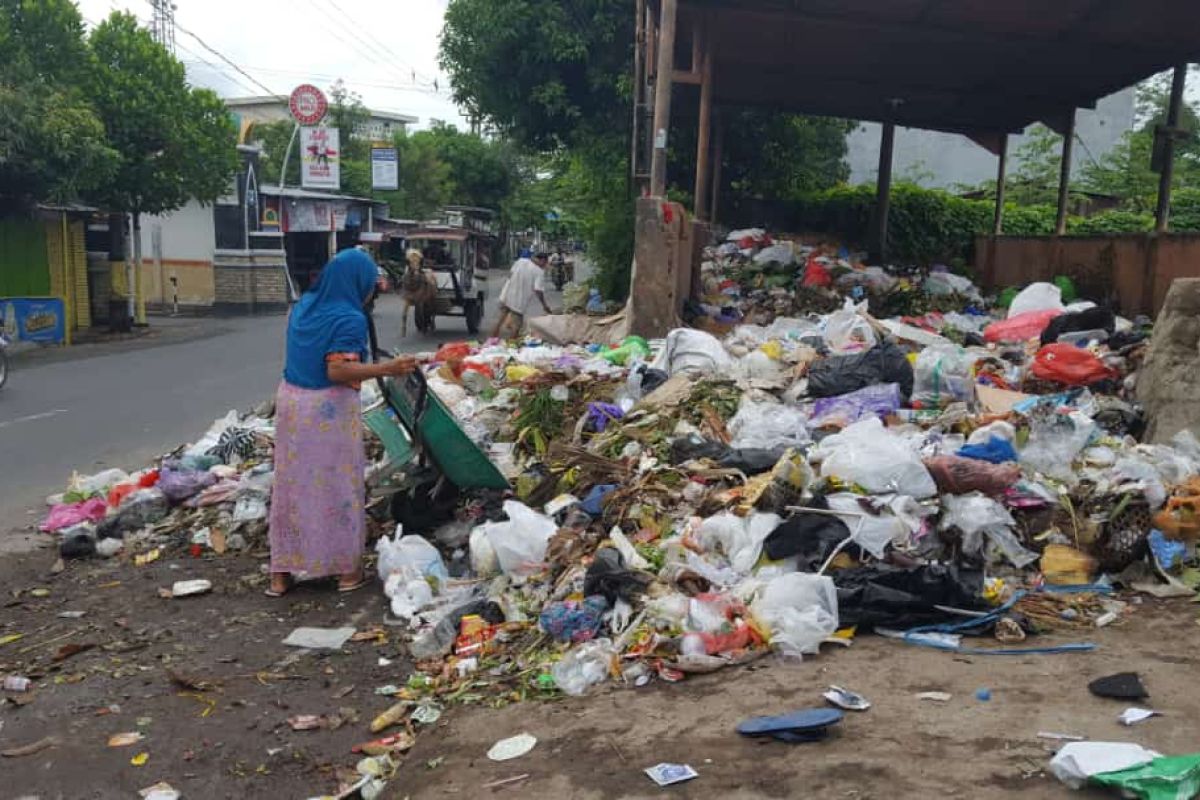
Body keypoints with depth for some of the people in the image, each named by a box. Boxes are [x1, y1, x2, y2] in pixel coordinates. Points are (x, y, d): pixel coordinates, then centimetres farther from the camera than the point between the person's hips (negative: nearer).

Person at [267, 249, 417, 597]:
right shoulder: (349, 318, -16)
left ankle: (282, 573, 20)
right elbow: (338, 371, -23)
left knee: (292, 485, 13)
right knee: (339, 487, 6)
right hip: (330, 409, -7)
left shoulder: (304, 305, 8)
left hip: (291, 399, 7)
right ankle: (347, 570, 16)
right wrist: (387, 369, -26)